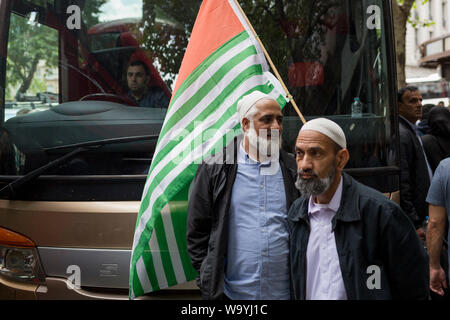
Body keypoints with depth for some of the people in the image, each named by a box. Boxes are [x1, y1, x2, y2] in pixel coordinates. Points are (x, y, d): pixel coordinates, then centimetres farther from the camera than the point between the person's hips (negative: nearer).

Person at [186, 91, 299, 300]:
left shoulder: (295, 170, 7)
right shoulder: (214, 169, 1)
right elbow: (197, 231, 3)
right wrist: (209, 280, -2)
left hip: (284, 292, 2)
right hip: (232, 292, -1)